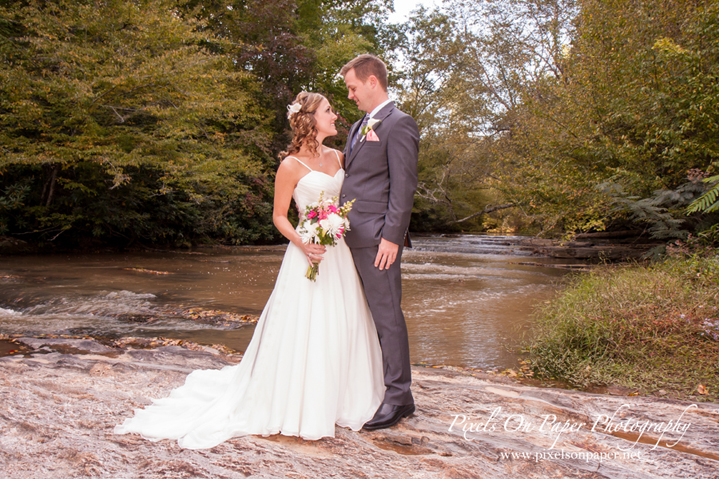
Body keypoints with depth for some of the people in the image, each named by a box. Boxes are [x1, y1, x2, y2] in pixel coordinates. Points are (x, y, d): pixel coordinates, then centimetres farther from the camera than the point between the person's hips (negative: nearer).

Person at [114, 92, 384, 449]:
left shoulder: (338, 157, 12)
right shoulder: (291, 165, -6)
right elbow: (279, 216, -5)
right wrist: (303, 244, -19)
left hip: (341, 254, 7)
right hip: (311, 254, -6)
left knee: (341, 328, 10)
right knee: (304, 329, -3)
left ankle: (333, 401, 25)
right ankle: (297, 408, 12)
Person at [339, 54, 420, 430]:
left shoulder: (398, 124, -7)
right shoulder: (359, 127, 22)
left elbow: (403, 186, -14)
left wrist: (391, 236, -19)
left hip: (376, 237, -9)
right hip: (350, 237, 9)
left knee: (387, 316, -3)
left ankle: (398, 397, 7)